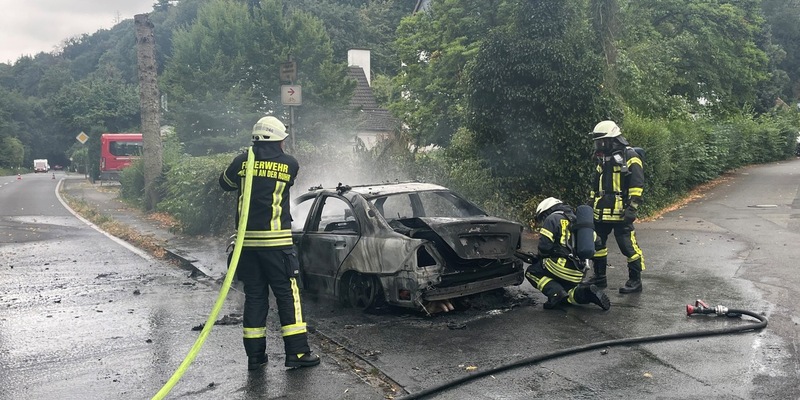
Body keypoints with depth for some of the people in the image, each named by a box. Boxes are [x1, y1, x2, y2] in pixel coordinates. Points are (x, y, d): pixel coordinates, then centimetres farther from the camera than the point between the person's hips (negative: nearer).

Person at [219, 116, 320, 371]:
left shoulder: (243, 161, 4)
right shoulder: (289, 164, -2)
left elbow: (225, 183, 19)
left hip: (247, 240, 3)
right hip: (276, 240, -3)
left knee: (254, 296, 11)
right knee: (287, 294, 4)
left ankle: (255, 355, 15)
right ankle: (297, 352, 6)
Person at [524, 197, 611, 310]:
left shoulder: (552, 219, -2)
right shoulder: (574, 219, 23)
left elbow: (544, 247, -12)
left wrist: (540, 258, 12)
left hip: (562, 266, -8)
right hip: (578, 274, 8)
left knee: (531, 272, 8)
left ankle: (556, 293, -13)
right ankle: (586, 293, -2)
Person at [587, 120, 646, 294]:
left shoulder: (630, 157, -8)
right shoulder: (602, 159, 17)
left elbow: (637, 186, -13)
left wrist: (632, 208, -18)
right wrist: (591, 204, 22)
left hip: (620, 213, -8)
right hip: (601, 212, 8)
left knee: (628, 246, -5)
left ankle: (635, 281, 7)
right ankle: (599, 277, 25)